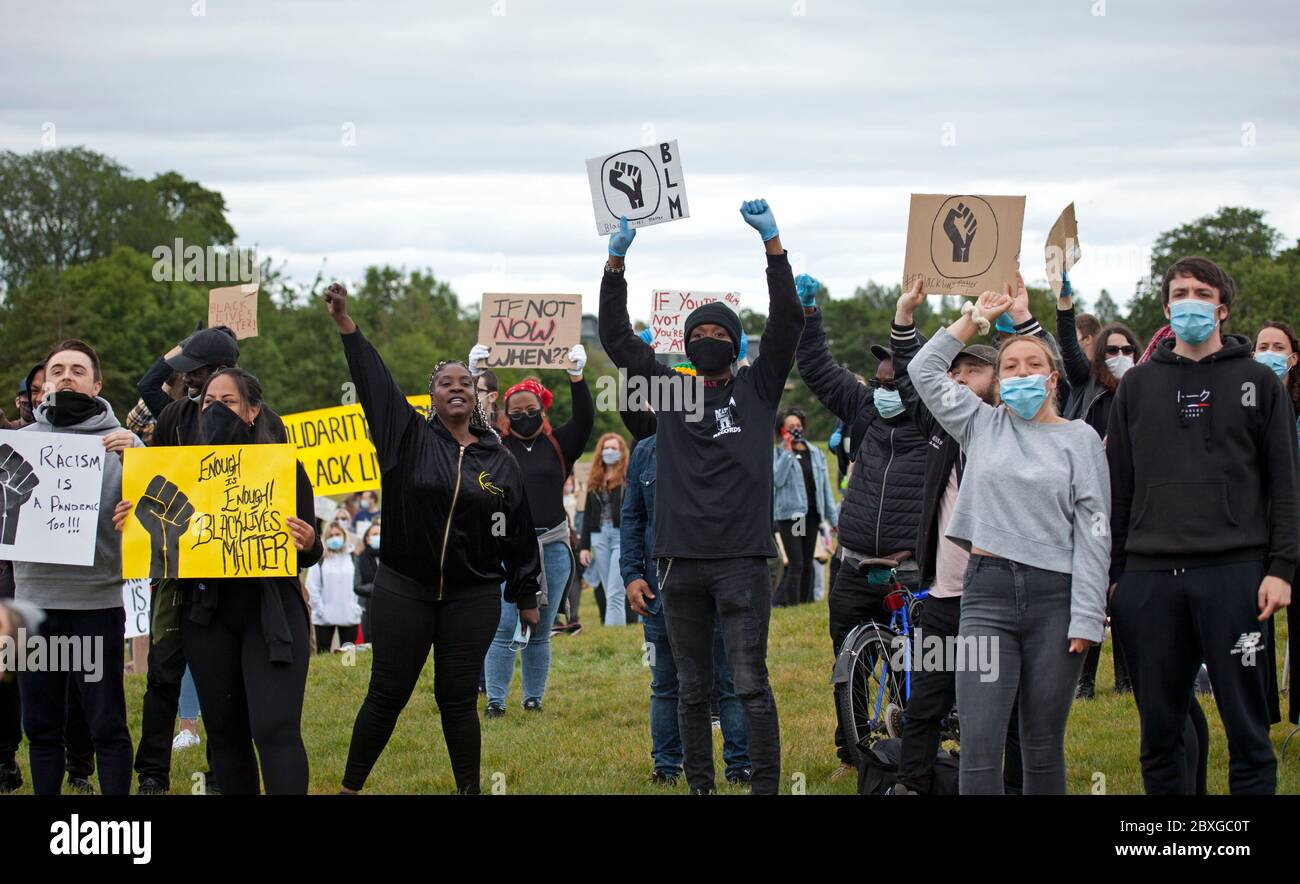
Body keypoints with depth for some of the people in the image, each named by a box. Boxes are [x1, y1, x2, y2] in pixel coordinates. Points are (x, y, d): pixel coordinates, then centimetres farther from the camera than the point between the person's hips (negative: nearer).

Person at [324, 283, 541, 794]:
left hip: (473, 598, 1)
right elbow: (374, 382, -8)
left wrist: (526, 597, 13)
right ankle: (351, 786, 14)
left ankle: (470, 790, 13)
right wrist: (345, 323, -18)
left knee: (458, 699, 3)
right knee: (387, 695, 3)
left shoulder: (501, 462, 6)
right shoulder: (411, 438, 1)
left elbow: (520, 534, 11)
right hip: (403, 592, -1)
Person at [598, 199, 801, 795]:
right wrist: (615, 262, -3)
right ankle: (698, 786, 16)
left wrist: (773, 244, -14)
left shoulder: (757, 389, 6)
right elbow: (616, 338, 8)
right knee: (691, 688, 9)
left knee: (751, 684, -6)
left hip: (741, 560, -3)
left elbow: (787, 322, -4)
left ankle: (766, 787, -4)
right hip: (680, 560, 3)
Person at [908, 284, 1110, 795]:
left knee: (1043, 749, 5)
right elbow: (924, 370, 19)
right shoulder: (982, 426, 13)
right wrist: (975, 319, 19)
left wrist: (1086, 618, -6)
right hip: (987, 593, 1)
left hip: (1054, 598, -1)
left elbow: (1092, 534, 1)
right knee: (979, 747, -9)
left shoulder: (1079, 439, 5)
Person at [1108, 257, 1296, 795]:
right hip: (1149, 578, 3)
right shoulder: (1138, 386, 14)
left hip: (1234, 574, -2)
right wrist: (1111, 574, 7)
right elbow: (1118, 485, 13)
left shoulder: (1257, 382, 8)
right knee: (1159, 730, 6)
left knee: (1246, 725, -3)